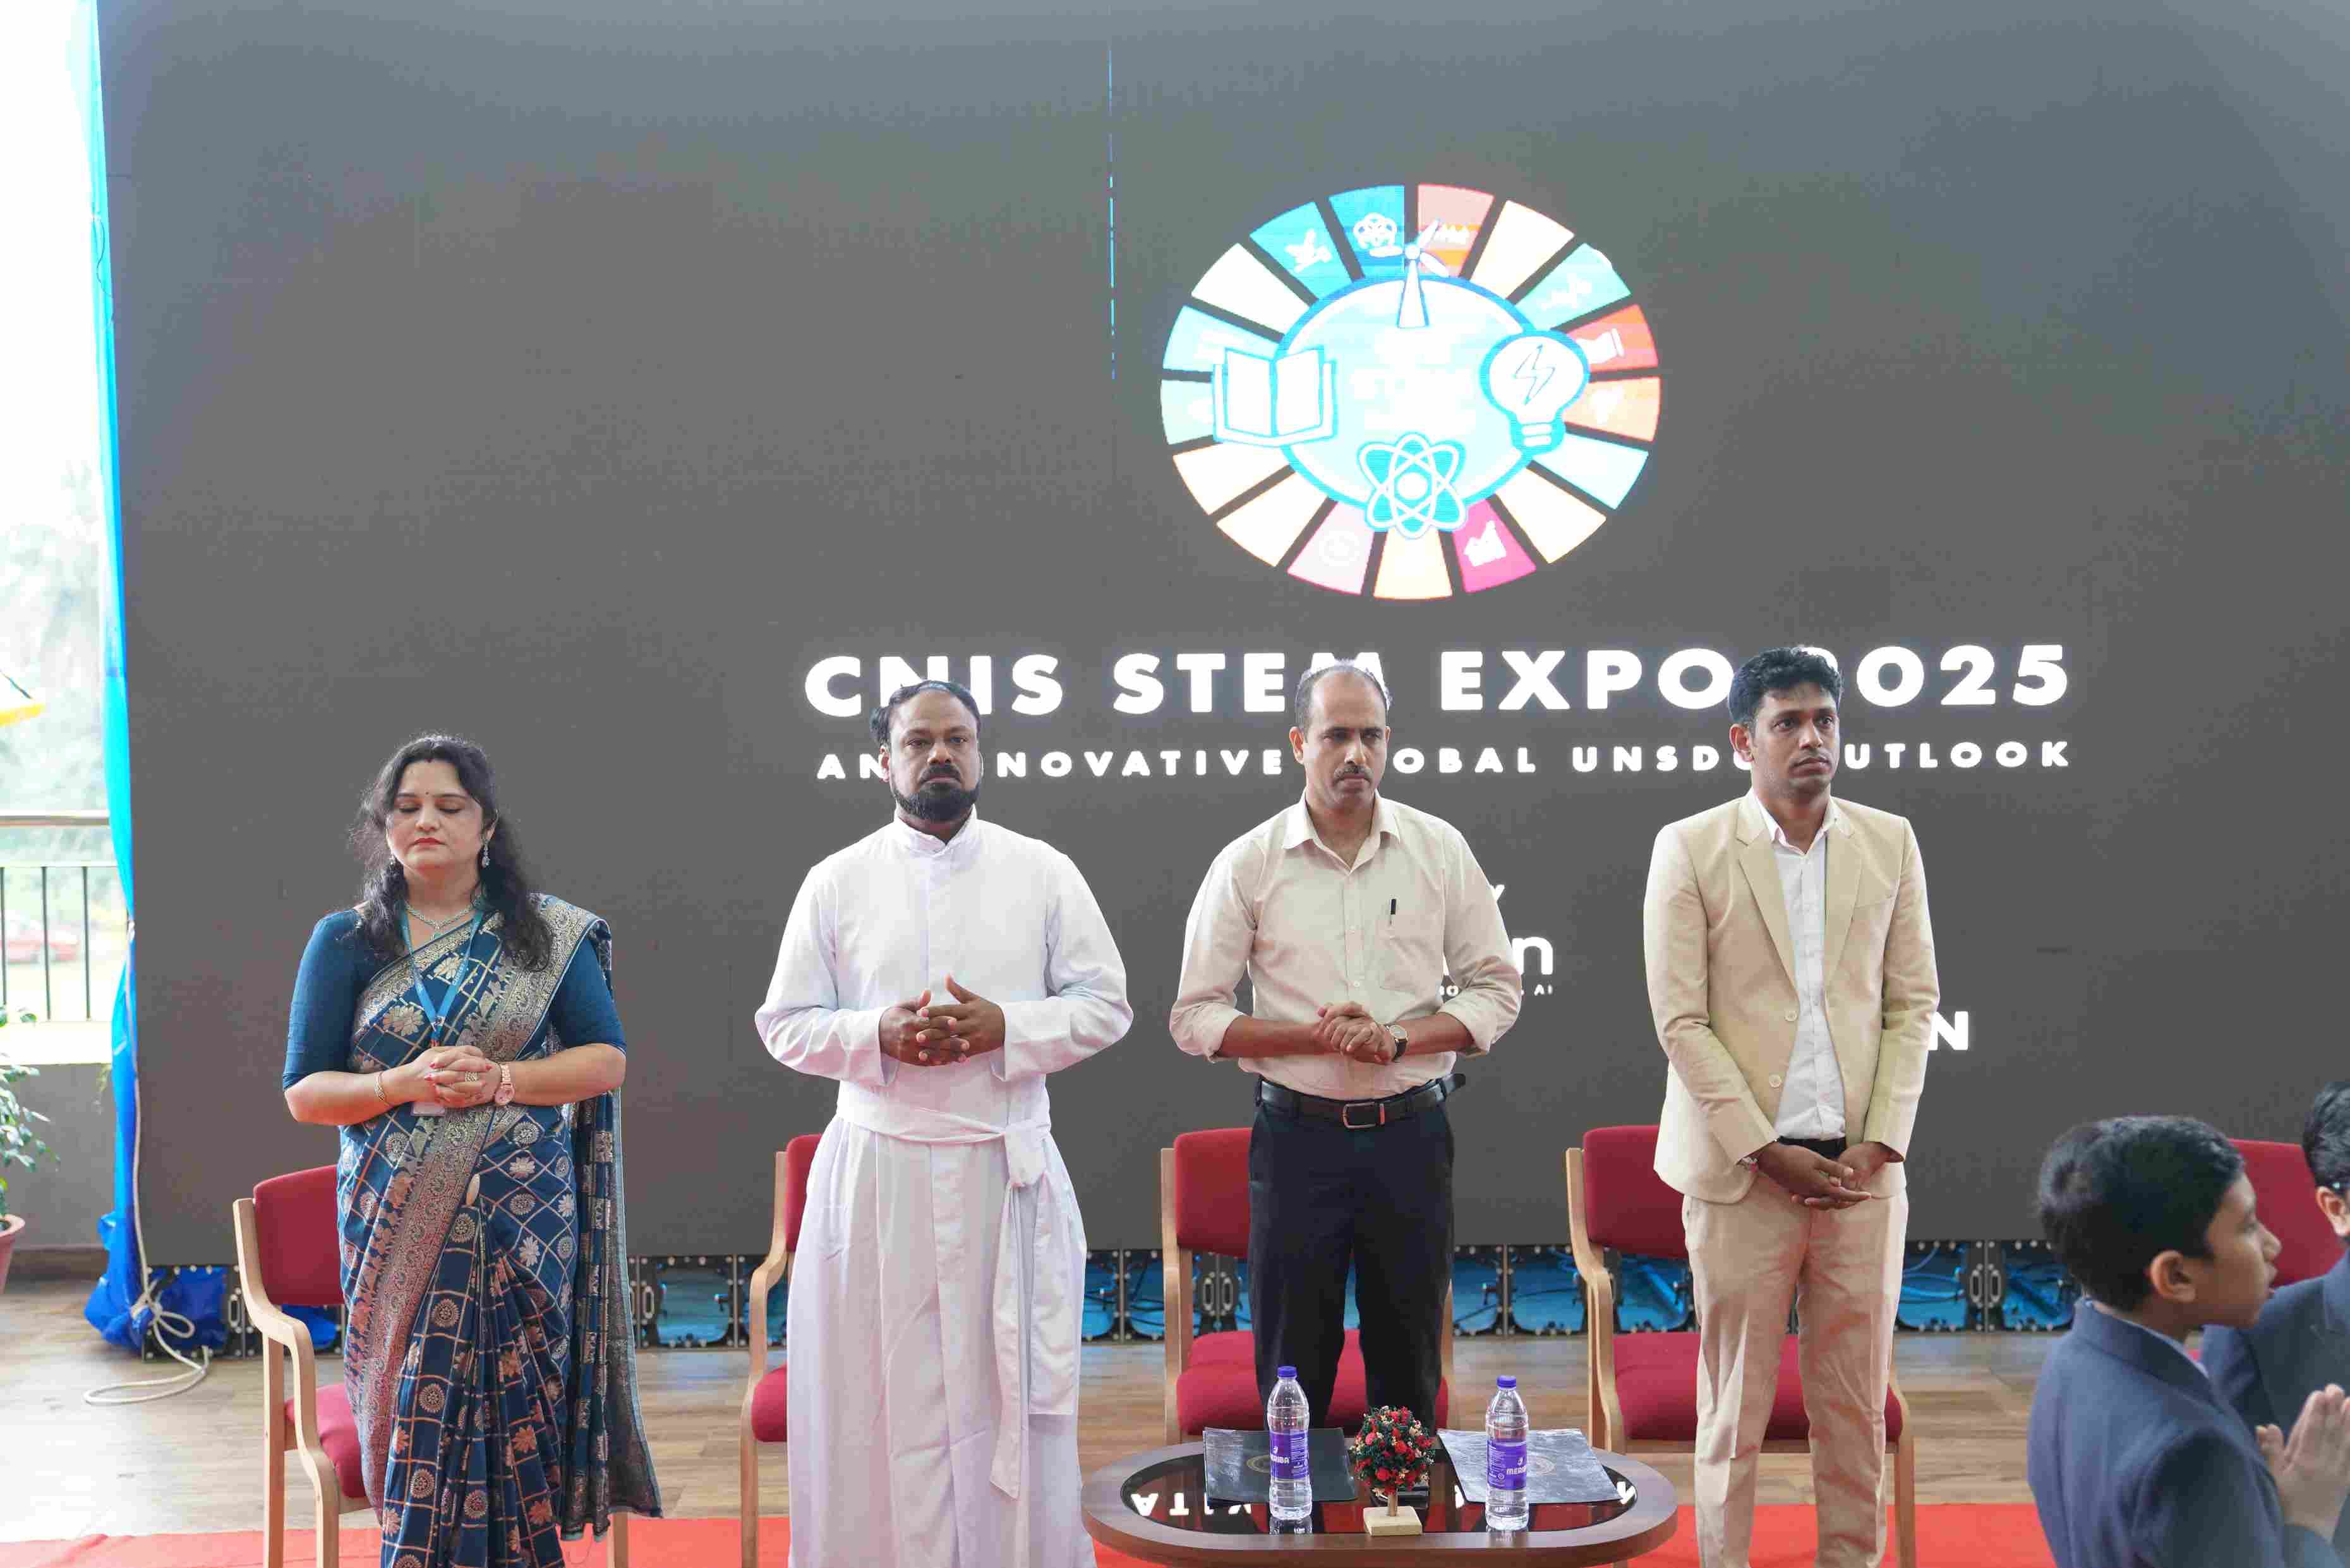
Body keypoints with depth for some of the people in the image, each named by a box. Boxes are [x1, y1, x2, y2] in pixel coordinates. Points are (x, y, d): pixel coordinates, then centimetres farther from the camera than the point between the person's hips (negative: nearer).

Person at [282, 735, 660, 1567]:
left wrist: (501, 1079, -14)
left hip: (523, 1218, 0)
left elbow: (607, 1060, 2)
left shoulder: (549, 934, 6)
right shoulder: (345, 942, 6)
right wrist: (404, 1083, -15)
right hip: (401, 1223, 1)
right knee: (416, 1410, 1)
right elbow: (304, 1091, 3)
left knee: (513, 1411, -2)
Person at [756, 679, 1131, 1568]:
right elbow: (784, 1024, 6)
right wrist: (879, 1035, -13)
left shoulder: (1043, 873, 5)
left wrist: (1005, 1027, -12)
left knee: (1010, 1393, 3)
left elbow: (1106, 1007, 5)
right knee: (879, 1395, 4)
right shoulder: (835, 882, 5)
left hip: (1008, 1168, 0)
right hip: (877, 1170, 0)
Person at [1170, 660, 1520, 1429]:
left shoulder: (1439, 849, 2)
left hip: (1410, 1133, 1)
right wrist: (1317, 1035, -15)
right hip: (1298, 1135, -1)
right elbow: (1194, 1017, -1)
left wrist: (1396, 1037, -12)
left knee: (1409, 1366, 10)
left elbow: (1496, 989, 5)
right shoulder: (1247, 864, -2)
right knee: (1293, 1368, 5)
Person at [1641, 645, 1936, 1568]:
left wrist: (1878, 1145, -3)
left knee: (1856, 1399, 8)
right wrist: (1769, 1153, -10)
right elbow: (1680, 1020, -5)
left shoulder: (1889, 843, 7)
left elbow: (1912, 1004, 8)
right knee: (1735, 1398, 5)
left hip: (1863, 1170, 3)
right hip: (1741, 1170, -2)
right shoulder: (1690, 849, -3)